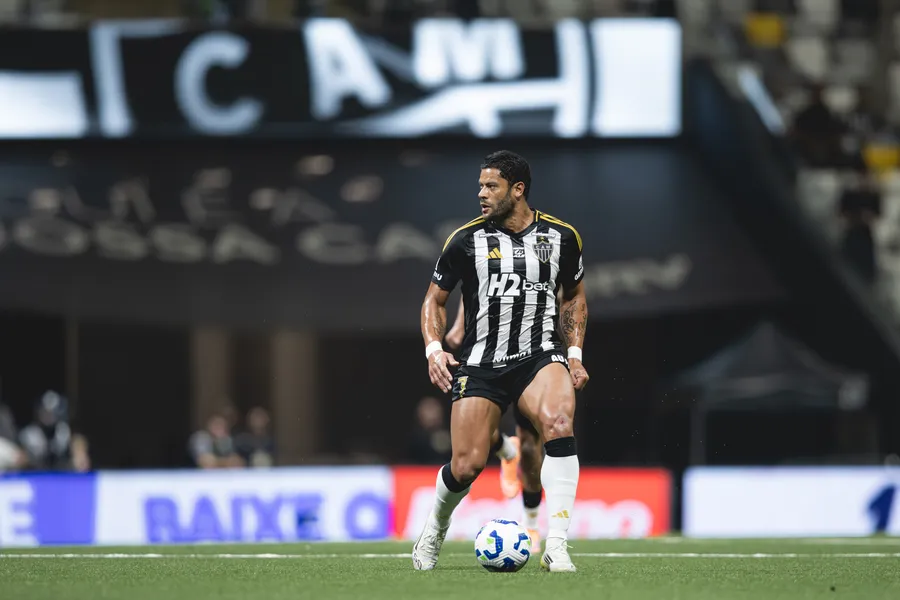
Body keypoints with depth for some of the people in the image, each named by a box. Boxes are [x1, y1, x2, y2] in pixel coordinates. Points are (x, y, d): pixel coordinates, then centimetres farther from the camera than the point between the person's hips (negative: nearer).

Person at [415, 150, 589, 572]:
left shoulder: (561, 236, 4)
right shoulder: (466, 240, 0)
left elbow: (574, 296, 19)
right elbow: (435, 300, 10)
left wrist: (575, 354, 8)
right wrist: (433, 349, -6)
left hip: (540, 357, 0)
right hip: (481, 361, 0)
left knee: (558, 423, -32)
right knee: (467, 465, -9)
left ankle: (555, 545, -32)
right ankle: (435, 528, 26)